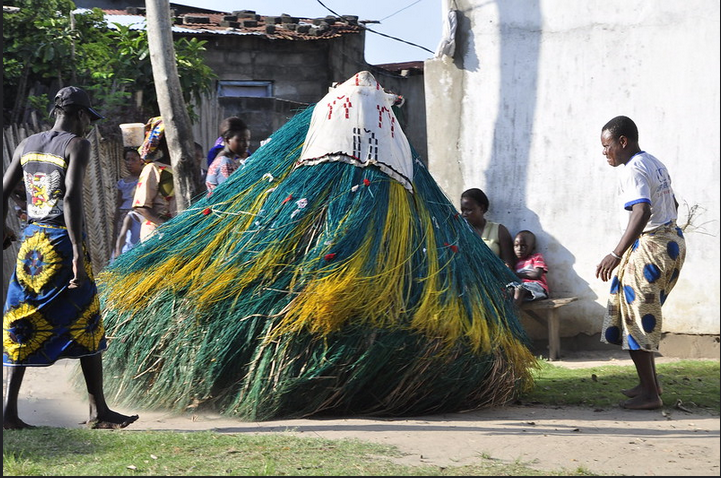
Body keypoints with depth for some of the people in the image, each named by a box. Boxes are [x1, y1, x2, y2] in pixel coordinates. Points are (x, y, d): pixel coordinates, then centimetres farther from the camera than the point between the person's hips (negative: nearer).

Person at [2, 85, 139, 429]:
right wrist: (78, 253, -24)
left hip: (31, 240, 6)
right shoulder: (77, 145, -9)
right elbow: (71, 197, -21)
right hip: (62, 241, -6)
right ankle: (99, 411, 8)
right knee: (86, 326, 3)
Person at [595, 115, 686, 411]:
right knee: (642, 315, 19)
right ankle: (649, 382, 26)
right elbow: (673, 205, 26)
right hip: (672, 241, 10)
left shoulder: (634, 170, -16)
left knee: (635, 317, -5)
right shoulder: (654, 164, 15)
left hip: (650, 247, -10)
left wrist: (617, 254, -36)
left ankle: (650, 393, -5)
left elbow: (642, 211, -31)